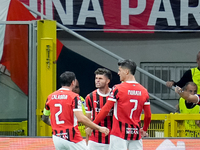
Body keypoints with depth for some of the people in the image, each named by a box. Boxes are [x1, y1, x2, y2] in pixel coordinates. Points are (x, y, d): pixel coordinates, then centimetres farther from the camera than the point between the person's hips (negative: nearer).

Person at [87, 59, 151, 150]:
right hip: (136, 133, 5)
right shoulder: (143, 91, 5)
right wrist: (144, 129, 26)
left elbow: (105, 110, -10)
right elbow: (148, 115, 9)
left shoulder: (118, 89, -9)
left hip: (120, 133, -5)